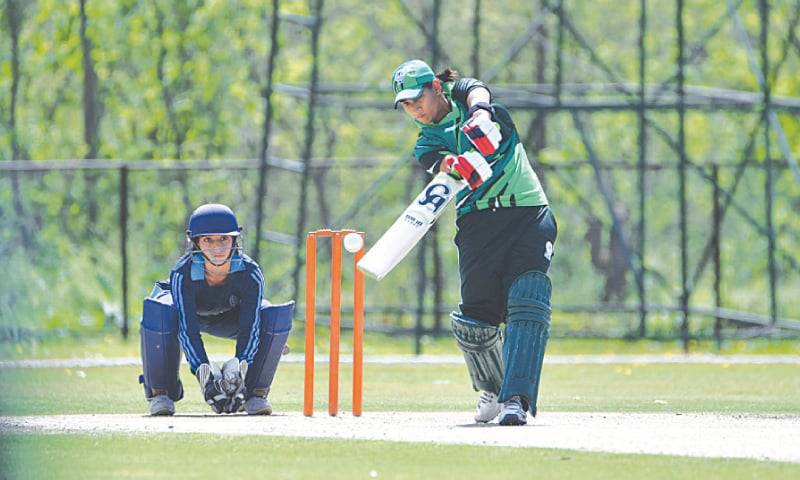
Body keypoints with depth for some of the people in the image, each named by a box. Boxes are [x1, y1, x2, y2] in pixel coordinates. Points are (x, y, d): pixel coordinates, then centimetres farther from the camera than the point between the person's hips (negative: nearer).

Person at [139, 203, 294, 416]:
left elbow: (249, 329, -33)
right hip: (186, 312, -2)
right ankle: (161, 392, -17)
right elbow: (187, 331, -38)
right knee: (156, 313, -37)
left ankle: (255, 393, -11)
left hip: (229, 318, 2)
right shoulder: (182, 275, -35)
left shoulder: (250, 274, -31)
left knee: (277, 317, -27)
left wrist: (239, 373, -47)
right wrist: (204, 375, -50)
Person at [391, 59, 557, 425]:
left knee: (527, 304, -18)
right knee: (475, 319, -4)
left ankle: (517, 398, -25)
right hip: (479, 223, 2)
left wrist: (480, 117, -34)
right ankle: (493, 389, 22)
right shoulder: (427, 144, 12)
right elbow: (447, 165, -10)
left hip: (529, 214, -2)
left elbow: (478, 96, -12)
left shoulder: (463, 93, 12)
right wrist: (460, 164, -33)